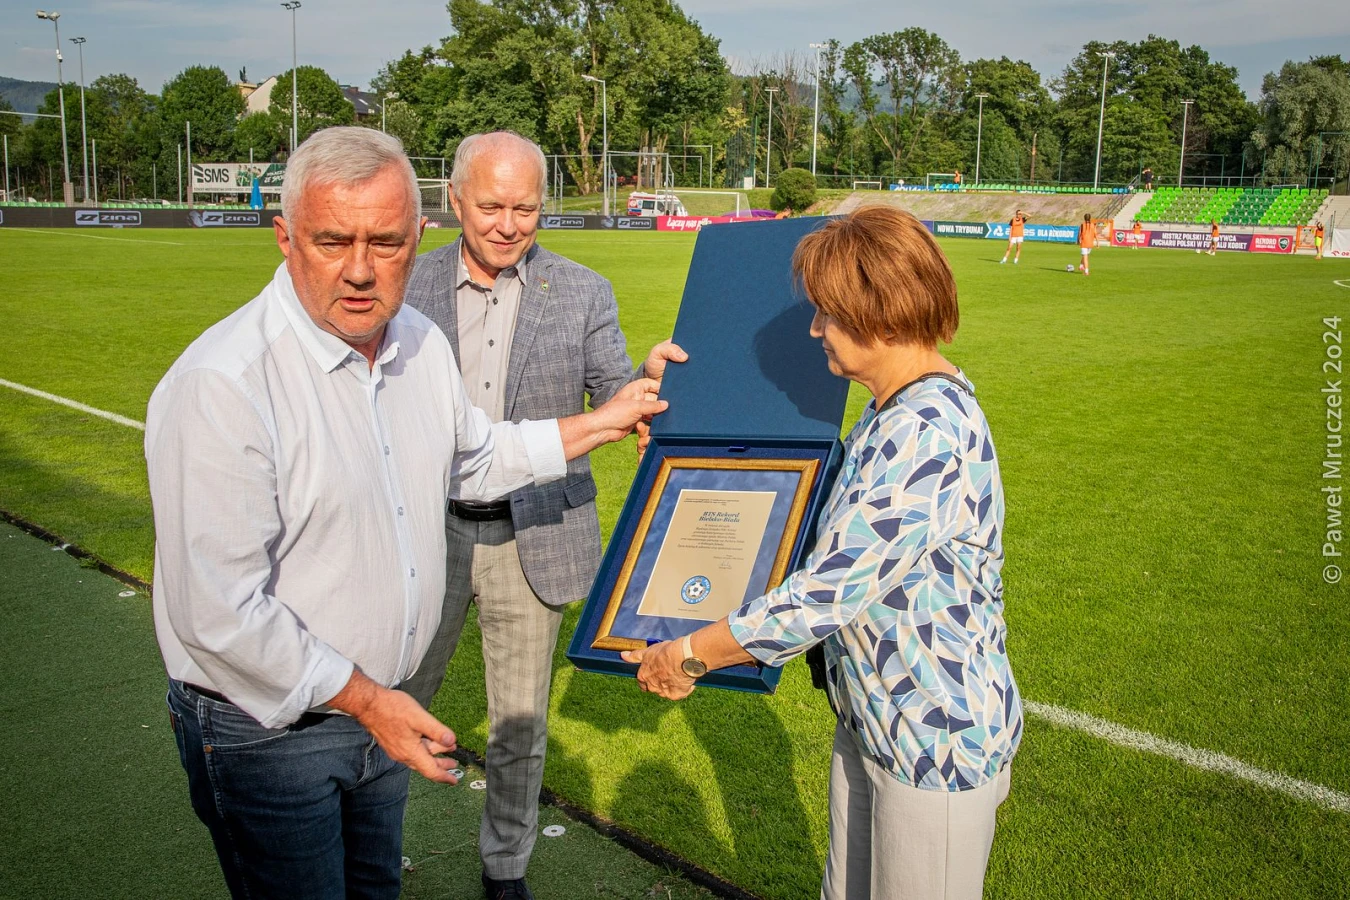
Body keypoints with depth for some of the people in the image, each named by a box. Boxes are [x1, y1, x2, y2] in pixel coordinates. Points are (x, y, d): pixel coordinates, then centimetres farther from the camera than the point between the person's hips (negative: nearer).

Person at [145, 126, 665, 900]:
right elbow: (219, 612, -26)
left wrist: (603, 423, 16)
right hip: (268, 728, -6)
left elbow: (472, 459, 18)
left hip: (379, 705, 7)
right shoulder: (220, 386, -27)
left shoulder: (421, 343, -1)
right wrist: (366, 699, -19)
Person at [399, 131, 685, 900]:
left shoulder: (583, 293, -4)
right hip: (429, 532, 1)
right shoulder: (414, 287, -1)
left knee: (520, 720, 13)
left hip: (532, 540, 0)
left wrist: (649, 380, -28)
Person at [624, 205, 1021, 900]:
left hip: (937, 739, -9)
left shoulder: (929, 437, -30)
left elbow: (826, 595, -30)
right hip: (870, 720, 10)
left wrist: (690, 655, -18)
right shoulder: (898, 407, 4)